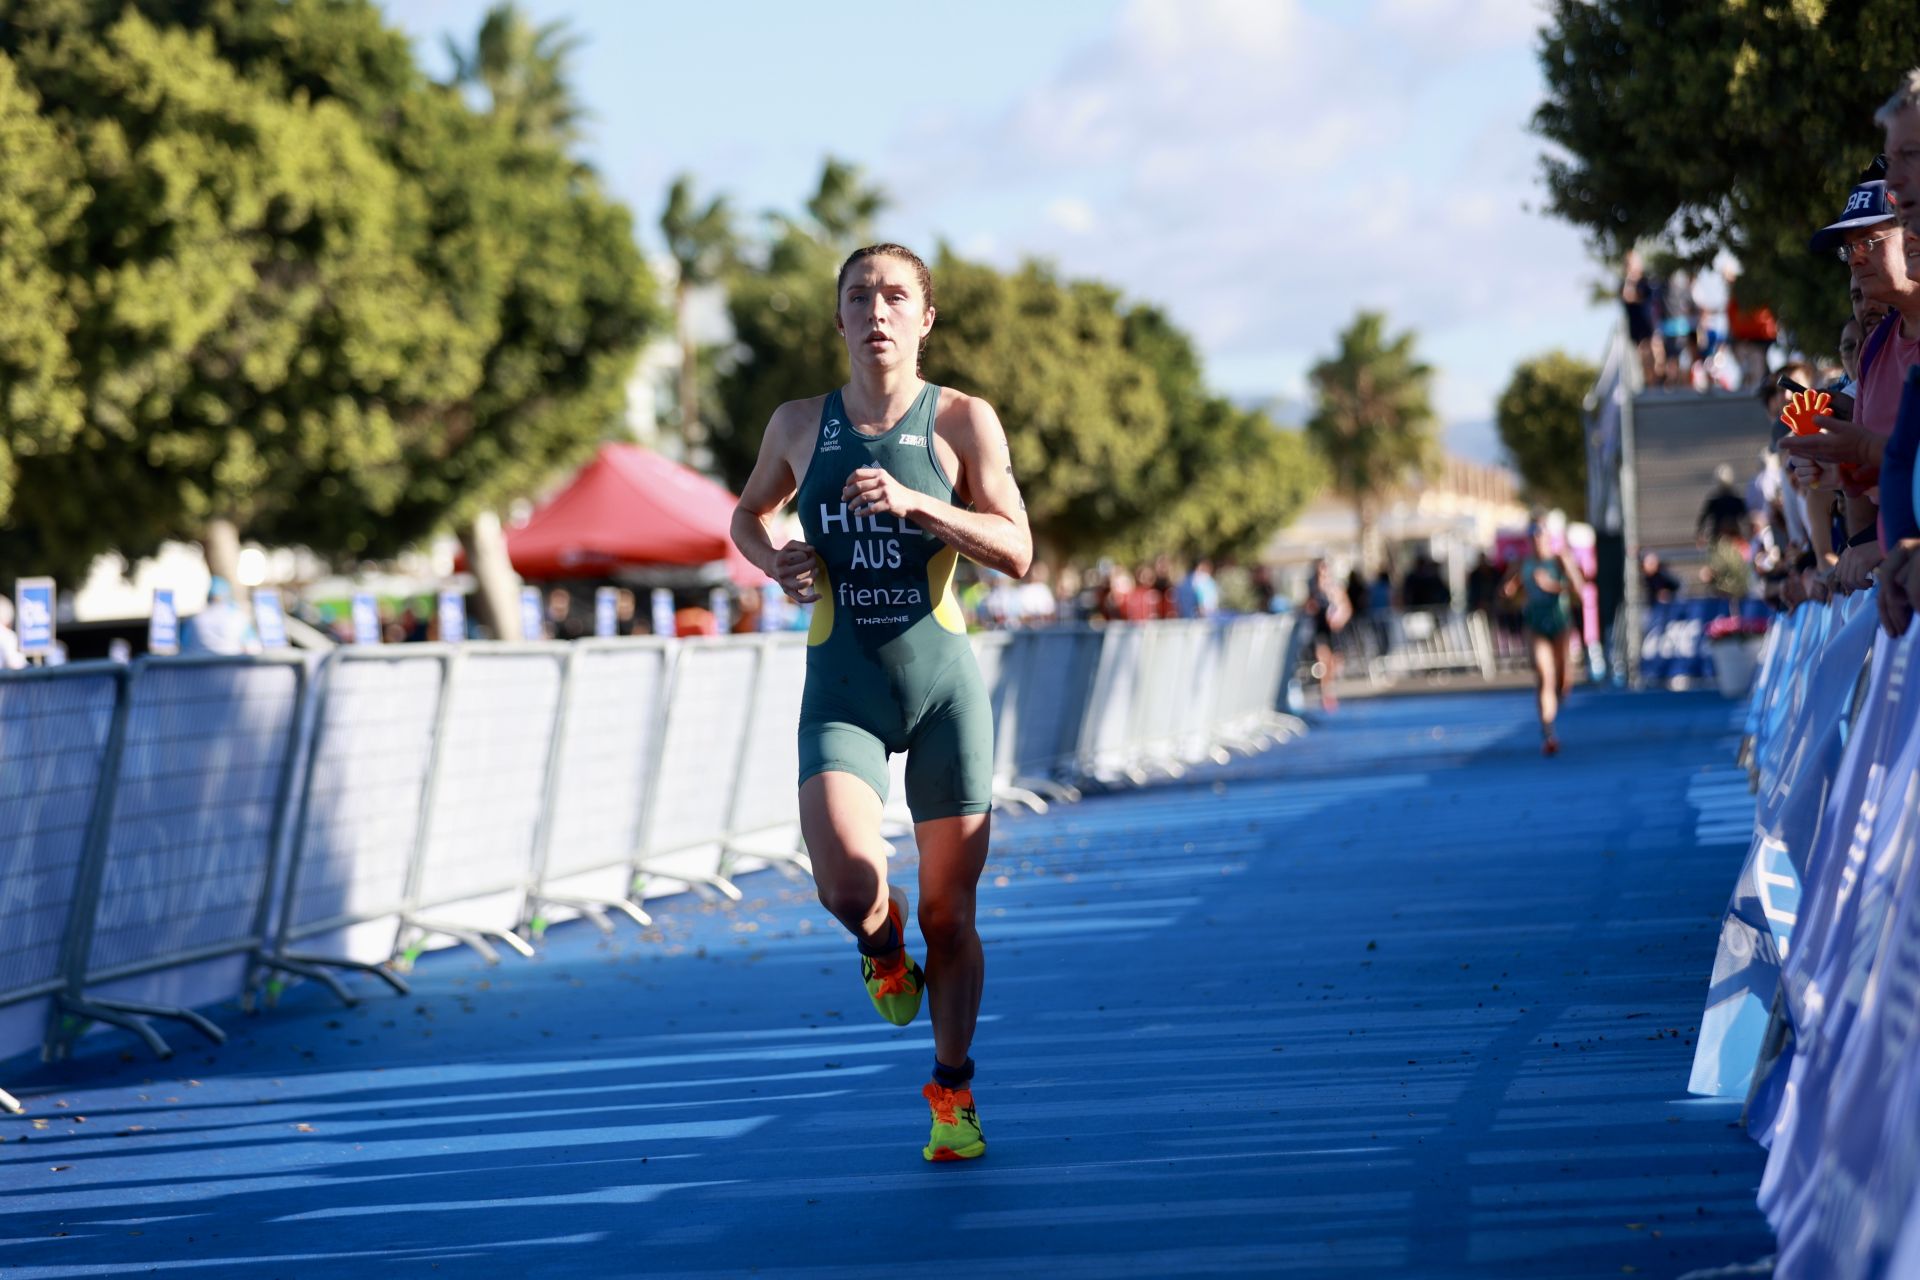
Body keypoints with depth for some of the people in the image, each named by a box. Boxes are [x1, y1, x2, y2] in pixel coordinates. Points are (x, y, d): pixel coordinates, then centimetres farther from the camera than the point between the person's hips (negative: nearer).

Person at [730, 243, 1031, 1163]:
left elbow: (1017, 553, -9)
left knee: (949, 913, 5)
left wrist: (912, 501, -21)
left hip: (943, 683, 0)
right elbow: (748, 512, 23)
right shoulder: (799, 424, 5)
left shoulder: (963, 420, -2)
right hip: (842, 690, 0)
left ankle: (951, 1091, 26)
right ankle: (883, 947, 13)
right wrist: (773, 560, 1)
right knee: (850, 885, -23)